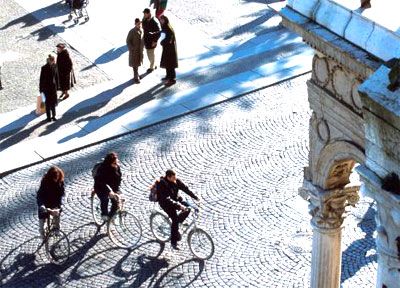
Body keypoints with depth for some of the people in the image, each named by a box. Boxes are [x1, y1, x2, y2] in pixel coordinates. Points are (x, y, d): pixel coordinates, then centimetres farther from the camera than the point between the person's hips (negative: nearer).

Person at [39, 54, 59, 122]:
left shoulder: (54, 66, 0)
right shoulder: (44, 68, -14)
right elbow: (41, 79, -10)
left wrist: (57, 85, 12)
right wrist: (41, 89, -8)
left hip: (53, 86, 4)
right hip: (46, 87, -4)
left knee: (53, 102, 9)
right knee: (48, 102, 3)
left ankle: (53, 116, 21)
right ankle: (48, 117, 13)